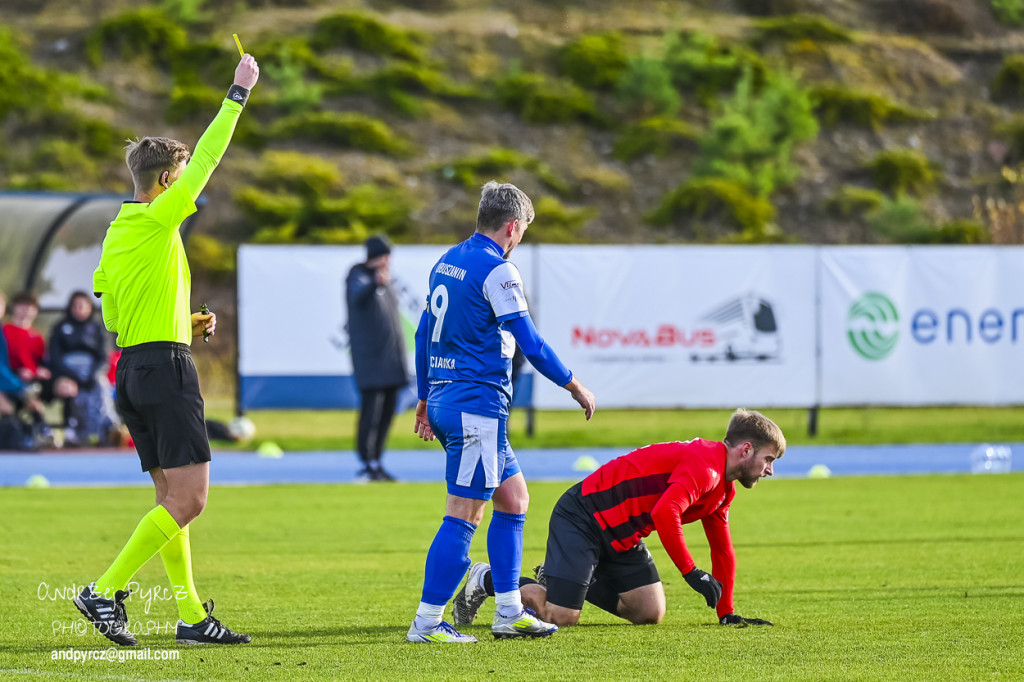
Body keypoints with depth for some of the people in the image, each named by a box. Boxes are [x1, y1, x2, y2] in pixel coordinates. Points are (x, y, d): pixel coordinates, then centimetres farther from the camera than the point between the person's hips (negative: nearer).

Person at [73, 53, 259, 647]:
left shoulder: (117, 233, 15)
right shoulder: (158, 221, -10)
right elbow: (207, 158, -8)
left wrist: (186, 326, 17)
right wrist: (238, 95, -2)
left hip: (132, 367, 10)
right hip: (166, 367, -10)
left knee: (172, 499, 9)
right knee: (189, 499, -10)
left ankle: (191, 615, 9)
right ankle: (106, 590, -15)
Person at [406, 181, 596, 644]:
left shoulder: (447, 262, 14)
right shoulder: (497, 270, -13)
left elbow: (424, 333, 20)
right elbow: (528, 341, -14)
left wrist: (425, 399, 26)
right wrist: (574, 387, -2)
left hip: (444, 398, 10)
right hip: (477, 403, -10)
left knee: (513, 497, 15)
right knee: (463, 515, -7)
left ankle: (509, 612, 16)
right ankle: (427, 623, -8)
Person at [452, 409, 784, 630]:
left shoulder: (723, 489, 12)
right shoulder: (704, 467, -21)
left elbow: (723, 552, 22)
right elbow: (664, 514, -35)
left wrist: (727, 613, 18)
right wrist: (692, 573, -27)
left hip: (622, 535, 10)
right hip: (584, 517, -10)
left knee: (650, 612, 1)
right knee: (561, 616, -18)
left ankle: (557, 580, 16)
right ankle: (487, 580, 7)